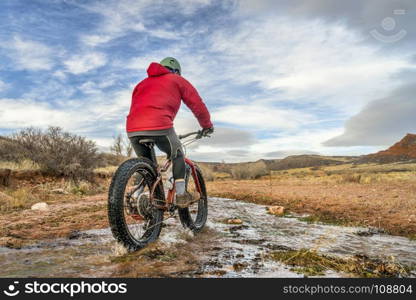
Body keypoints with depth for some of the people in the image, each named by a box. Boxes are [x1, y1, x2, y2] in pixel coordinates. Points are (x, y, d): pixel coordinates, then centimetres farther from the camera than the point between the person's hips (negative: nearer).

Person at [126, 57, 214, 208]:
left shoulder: (142, 83, 35)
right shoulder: (178, 80, 22)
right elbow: (197, 105, 20)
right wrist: (207, 125, 32)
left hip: (132, 129, 5)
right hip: (159, 125, -4)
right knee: (177, 155, 19)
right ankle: (181, 195, 13)